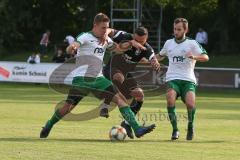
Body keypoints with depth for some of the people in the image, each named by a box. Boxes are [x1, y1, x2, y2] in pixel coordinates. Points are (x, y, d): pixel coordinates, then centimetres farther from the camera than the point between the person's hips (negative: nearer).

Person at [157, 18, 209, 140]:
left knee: (190, 104, -26)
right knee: (170, 99, -30)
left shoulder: (192, 43, 3)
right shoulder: (168, 43, 15)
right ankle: (175, 129, -16)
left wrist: (194, 57, -29)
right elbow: (160, 55, 35)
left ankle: (190, 126, 6)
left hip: (188, 80, -2)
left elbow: (205, 57, -9)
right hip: (172, 78, 2)